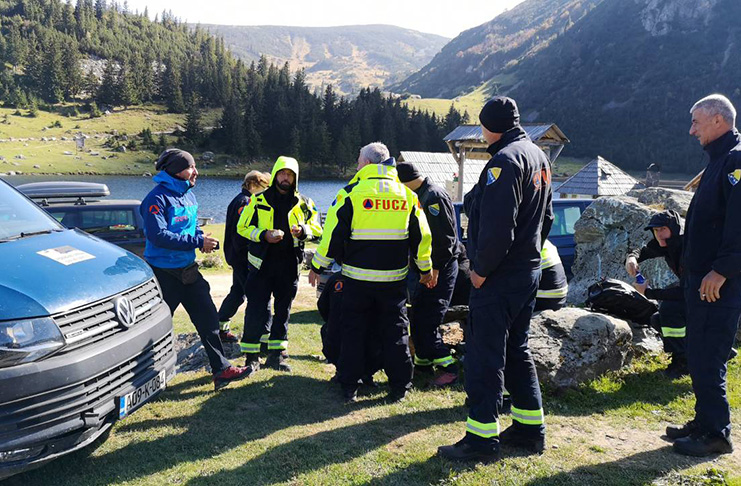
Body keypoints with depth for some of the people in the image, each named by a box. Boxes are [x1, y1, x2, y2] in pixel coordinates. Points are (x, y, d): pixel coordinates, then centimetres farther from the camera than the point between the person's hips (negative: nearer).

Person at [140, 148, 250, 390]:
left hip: (188, 269, 8)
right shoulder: (158, 198, -16)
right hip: (164, 273, -8)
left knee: (207, 317, 6)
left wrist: (203, 238, -1)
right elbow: (158, 235, -26)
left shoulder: (188, 195, 10)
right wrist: (197, 241, -24)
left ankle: (221, 369, 14)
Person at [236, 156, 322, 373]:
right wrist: (263, 235, -15)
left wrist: (303, 231, -10)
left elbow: (316, 228, 13)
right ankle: (251, 356, 8)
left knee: (283, 310, 10)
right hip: (262, 263, -2)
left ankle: (277, 354, 22)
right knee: (256, 309, -3)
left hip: (289, 265, 3)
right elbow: (242, 227, 2)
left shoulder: (303, 203, 6)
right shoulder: (258, 200, 0)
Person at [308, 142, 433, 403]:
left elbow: (333, 234, -6)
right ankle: (399, 386, 17)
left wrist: (317, 266, 5)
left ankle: (349, 387, 14)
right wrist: (425, 268, 22)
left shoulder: (351, 192, -6)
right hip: (394, 278, 3)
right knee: (395, 331, 12)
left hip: (359, 277, -2)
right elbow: (421, 236, 11)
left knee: (353, 331, 9)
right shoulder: (406, 194, 6)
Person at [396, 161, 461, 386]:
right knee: (417, 318, 15)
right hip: (429, 268, 10)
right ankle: (423, 360, 28)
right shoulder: (423, 195, 14)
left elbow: (445, 237, -23)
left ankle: (448, 367, -1)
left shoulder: (434, 196, -17)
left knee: (424, 321, -9)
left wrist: (435, 268, -23)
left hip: (440, 269, -10)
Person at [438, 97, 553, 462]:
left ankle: (482, 438, 3)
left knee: (484, 354, -3)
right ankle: (531, 427, 26)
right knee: (516, 350, 18)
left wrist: (482, 269, -15)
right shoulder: (539, 157, 15)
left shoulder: (505, 160, -16)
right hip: (529, 271, 10)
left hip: (499, 278, -10)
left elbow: (497, 225, -25)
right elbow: (545, 216, 22)